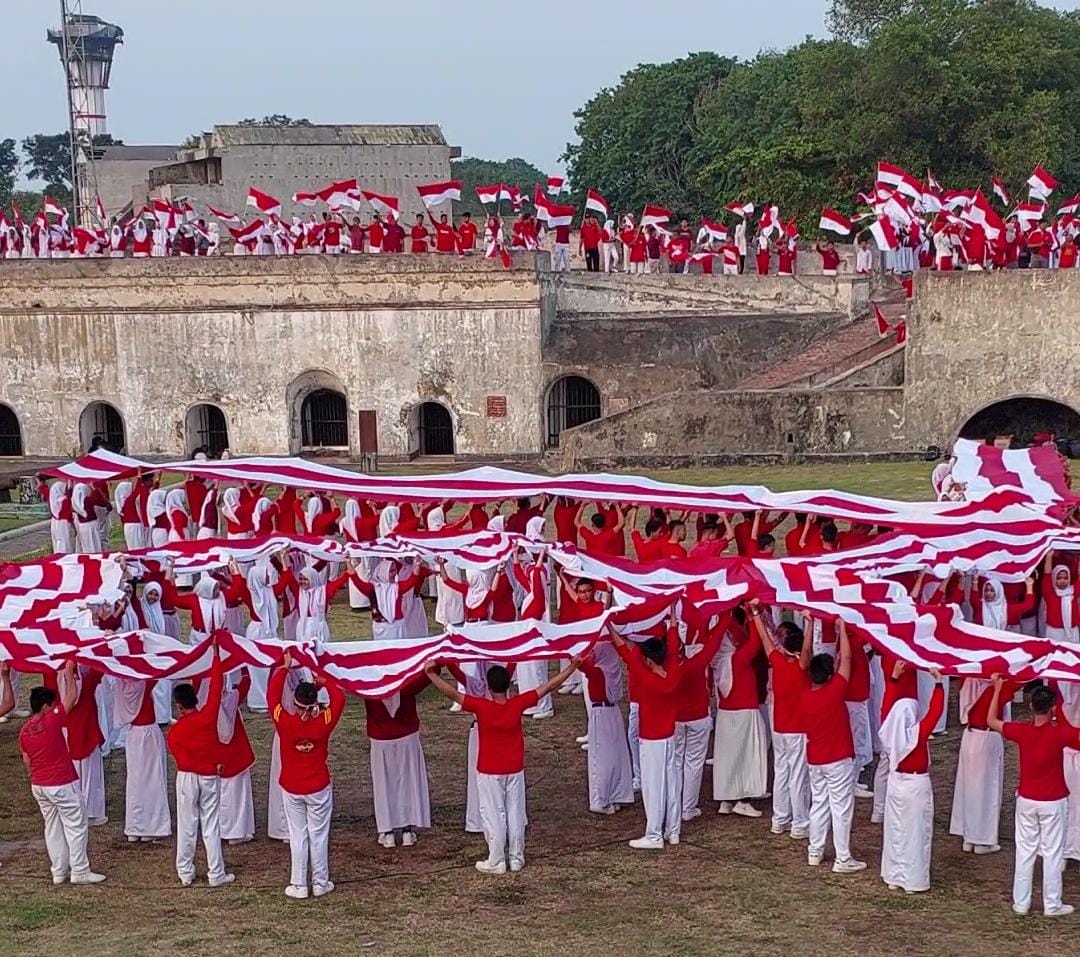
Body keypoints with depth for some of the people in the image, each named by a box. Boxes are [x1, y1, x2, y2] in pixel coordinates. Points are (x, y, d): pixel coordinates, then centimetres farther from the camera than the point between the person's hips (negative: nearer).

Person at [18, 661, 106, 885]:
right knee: (76, 827, 2)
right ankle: (80, 872, 4)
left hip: (39, 786, 7)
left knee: (52, 828, 14)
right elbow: (70, 697, -11)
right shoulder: (52, 722, -18)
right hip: (63, 785, -7)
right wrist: (69, 672, -1)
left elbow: (27, 762, 10)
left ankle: (59, 871, 17)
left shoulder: (24, 731, 3)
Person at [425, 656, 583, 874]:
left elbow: (452, 693, -21)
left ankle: (496, 862, 11)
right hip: (515, 771, 3)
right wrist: (572, 667, -2)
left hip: (489, 773, -3)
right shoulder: (518, 704, -12)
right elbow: (548, 687, -7)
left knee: (494, 817, 6)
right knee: (515, 814, 13)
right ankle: (517, 858, 20)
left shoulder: (481, 707, -19)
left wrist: (431, 673, -18)